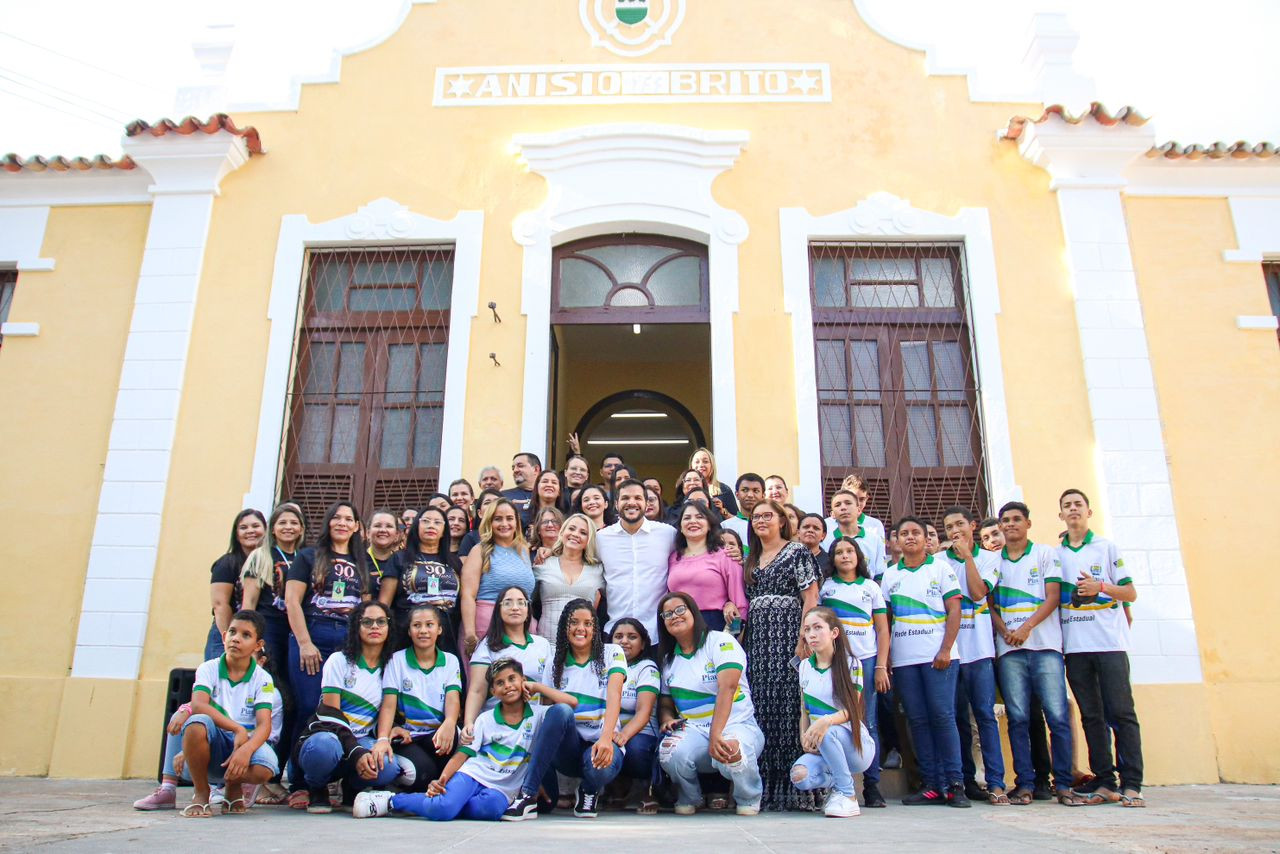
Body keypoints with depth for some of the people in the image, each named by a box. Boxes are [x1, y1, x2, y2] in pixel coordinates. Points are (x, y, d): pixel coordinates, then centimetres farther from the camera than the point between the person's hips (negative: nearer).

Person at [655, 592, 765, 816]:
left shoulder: (721, 642, -6)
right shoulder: (668, 659, 13)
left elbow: (727, 689, -21)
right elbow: (665, 703, 16)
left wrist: (716, 736, -33)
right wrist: (667, 719, -10)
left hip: (737, 725, -3)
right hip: (694, 731, 4)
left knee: (731, 754, -38)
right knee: (671, 752, -31)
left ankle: (749, 798, -2)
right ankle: (689, 799, 4)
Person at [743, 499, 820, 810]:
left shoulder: (797, 552, -1)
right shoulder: (751, 560, 20)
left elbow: (811, 599, -8)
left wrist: (803, 642, -15)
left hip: (787, 636, -6)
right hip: (757, 641, 6)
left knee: (787, 707, -9)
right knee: (761, 709, 4)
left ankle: (792, 788, -1)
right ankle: (766, 788, 10)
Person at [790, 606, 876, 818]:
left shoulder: (851, 664, -8)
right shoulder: (805, 666, 7)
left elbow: (850, 711, -13)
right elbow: (804, 710, 12)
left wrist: (826, 721, -32)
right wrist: (804, 737, -6)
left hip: (855, 745, -4)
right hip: (821, 747, 4)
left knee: (827, 732, -38)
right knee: (799, 776, -28)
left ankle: (848, 795, -15)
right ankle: (836, 782, 7)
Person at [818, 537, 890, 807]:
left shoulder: (871, 587, 11)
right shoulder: (825, 586, 10)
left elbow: (883, 629, 9)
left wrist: (881, 666, 0)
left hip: (866, 659, 0)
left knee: (868, 723, -1)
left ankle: (872, 785, 5)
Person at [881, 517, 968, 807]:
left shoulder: (940, 568, 5)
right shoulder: (890, 575, 13)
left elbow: (954, 610, -1)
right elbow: (885, 618, 13)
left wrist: (946, 650, -10)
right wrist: (885, 655, 4)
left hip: (937, 656, -3)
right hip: (903, 659, 3)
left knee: (942, 717, -6)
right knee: (918, 721, 4)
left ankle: (955, 783, 2)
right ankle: (932, 785, 9)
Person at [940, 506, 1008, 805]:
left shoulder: (989, 558, 9)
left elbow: (978, 593, -6)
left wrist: (967, 555, -4)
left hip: (979, 648, -1)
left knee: (985, 714, -5)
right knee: (958, 717, 6)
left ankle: (995, 783, -3)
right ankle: (966, 780, 14)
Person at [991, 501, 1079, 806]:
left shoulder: (1045, 554, 8)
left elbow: (1053, 596, 0)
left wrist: (1027, 627, -12)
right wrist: (1004, 631, -7)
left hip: (1045, 644, -2)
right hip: (1009, 649, 2)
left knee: (1057, 716, -5)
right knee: (1018, 718, 0)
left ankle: (1063, 784, 3)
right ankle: (1025, 784, 5)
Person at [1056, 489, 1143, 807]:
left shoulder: (1108, 548, 7)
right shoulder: (1054, 555, 13)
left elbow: (1130, 593, 4)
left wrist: (1101, 586, -13)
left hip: (1110, 643, -3)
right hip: (1074, 646, 3)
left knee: (1121, 713, -6)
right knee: (1091, 717, 5)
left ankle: (1131, 784, -3)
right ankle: (1105, 783, 9)